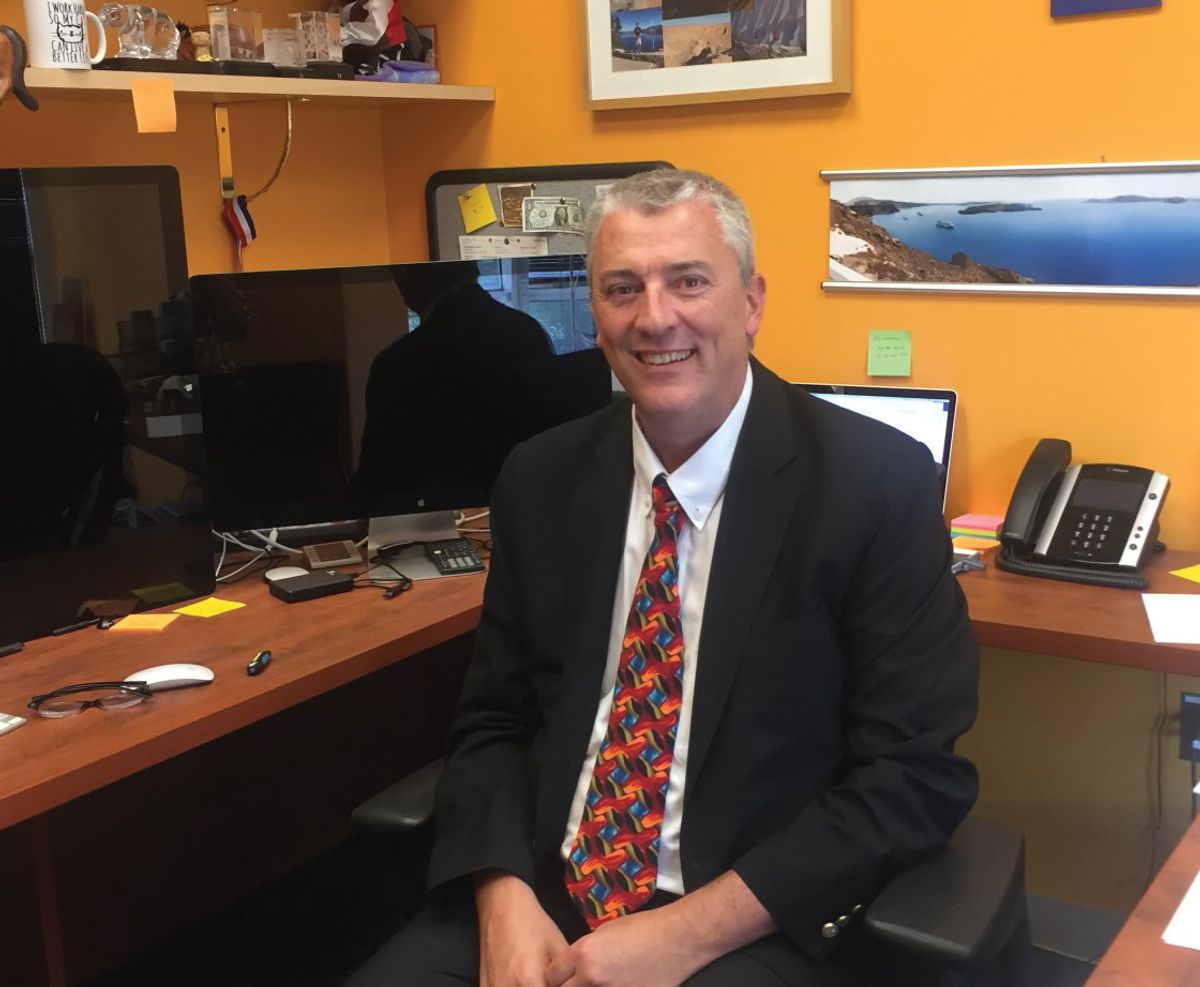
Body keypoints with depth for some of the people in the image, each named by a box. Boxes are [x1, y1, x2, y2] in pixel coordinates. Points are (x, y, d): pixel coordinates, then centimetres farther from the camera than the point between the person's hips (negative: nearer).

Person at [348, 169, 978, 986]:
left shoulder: (878, 484, -9)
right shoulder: (542, 480, 3)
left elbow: (915, 774, -11)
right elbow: (495, 719, 8)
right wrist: (506, 901, -11)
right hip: (545, 897, 4)